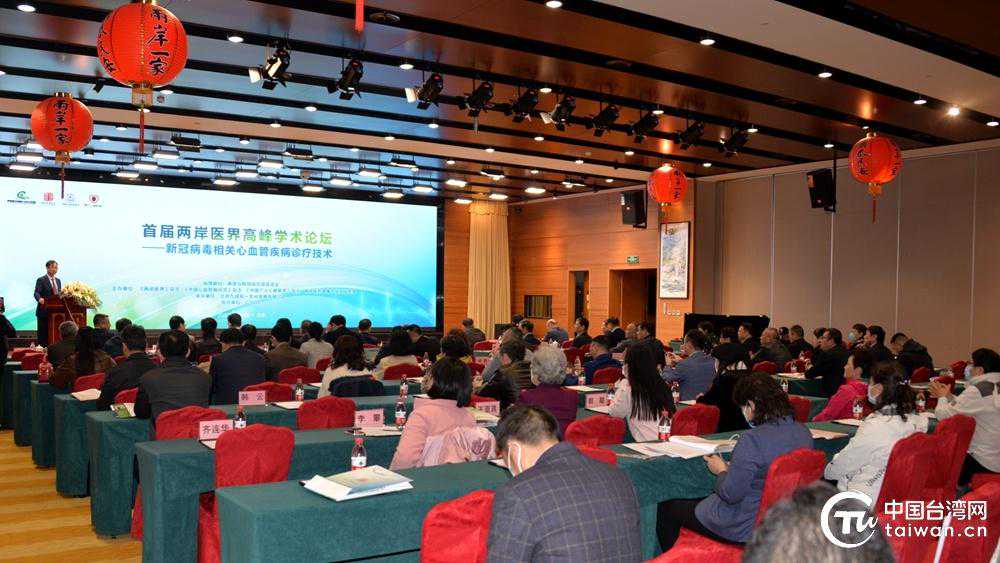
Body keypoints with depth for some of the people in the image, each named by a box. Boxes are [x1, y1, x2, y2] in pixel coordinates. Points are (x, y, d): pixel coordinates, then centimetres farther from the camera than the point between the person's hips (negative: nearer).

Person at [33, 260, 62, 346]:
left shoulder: (58, 280, 17)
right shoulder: (41, 280, -3)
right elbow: (36, 293, -15)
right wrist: (39, 299, -34)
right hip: (44, 311, -6)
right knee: (43, 335, -3)